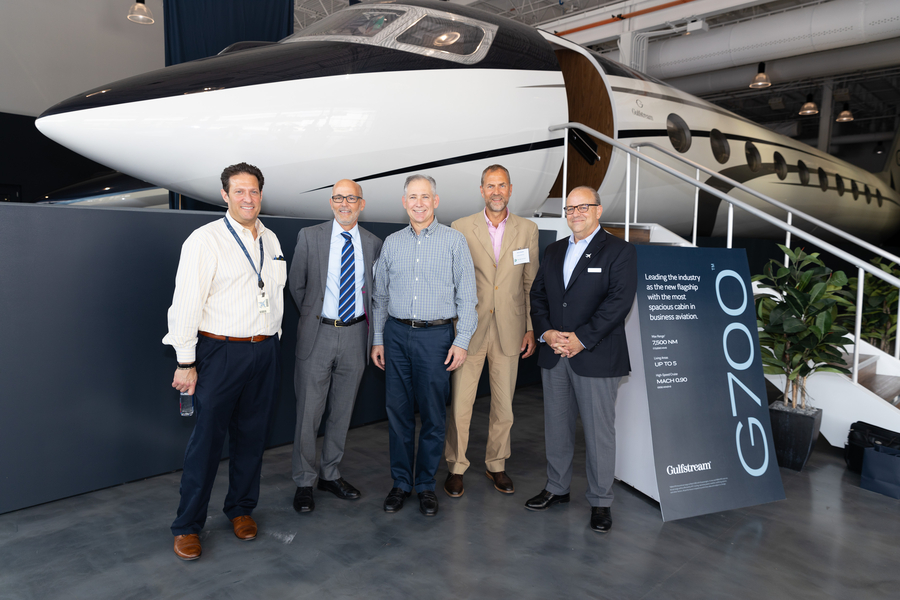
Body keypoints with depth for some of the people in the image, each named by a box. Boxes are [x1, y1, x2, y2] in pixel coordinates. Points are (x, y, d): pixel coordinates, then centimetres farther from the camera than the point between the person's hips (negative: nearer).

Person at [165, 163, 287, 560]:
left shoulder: (271, 240, 11)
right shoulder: (205, 240, -8)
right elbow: (186, 303, -10)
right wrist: (186, 363, -12)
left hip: (265, 351, 5)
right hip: (221, 352, -5)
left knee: (252, 434, 13)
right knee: (207, 438, 0)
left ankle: (241, 509, 31)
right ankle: (187, 526, 17)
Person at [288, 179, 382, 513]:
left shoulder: (373, 244, 5)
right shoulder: (309, 237, -1)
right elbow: (296, 284, 7)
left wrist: (371, 332, 10)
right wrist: (312, 317, 9)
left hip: (355, 335, 2)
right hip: (318, 334, -2)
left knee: (342, 412, 13)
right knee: (309, 413, 3)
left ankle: (331, 475, 30)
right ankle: (304, 482, 19)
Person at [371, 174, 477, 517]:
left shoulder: (454, 240, 1)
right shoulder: (392, 243, 10)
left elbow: (466, 295, -1)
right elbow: (381, 296, 14)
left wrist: (462, 341, -6)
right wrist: (378, 339, 10)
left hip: (436, 335, -2)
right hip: (397, 334, 3)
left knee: (433, 415, 4)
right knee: (398, 412, 7)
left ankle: (425, 484, 20)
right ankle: (400, 482, 22)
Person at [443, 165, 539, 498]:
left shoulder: (527, 230, 5)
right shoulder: (461, 228, 0)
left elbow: (531, 283, 7)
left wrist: (531, 328, 4)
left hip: (509, 330, 2)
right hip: (470, 329, -1)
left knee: (504, 404, 12)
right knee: (460, 404, 2)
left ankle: (496, 464, 30)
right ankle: (456, 466, 21)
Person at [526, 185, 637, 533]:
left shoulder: (619, 251, -3)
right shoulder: (554, 251, 15)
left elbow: (619, 302, -13)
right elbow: (538, 295, 12)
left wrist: (581, 339, -18)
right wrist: (546, 332, -6)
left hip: (596, 357, -5)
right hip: (554, 355, 6)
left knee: (599, 432, 3)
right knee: (556, 427, 15)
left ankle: (600, 501, 18)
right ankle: (557, 488, 31)